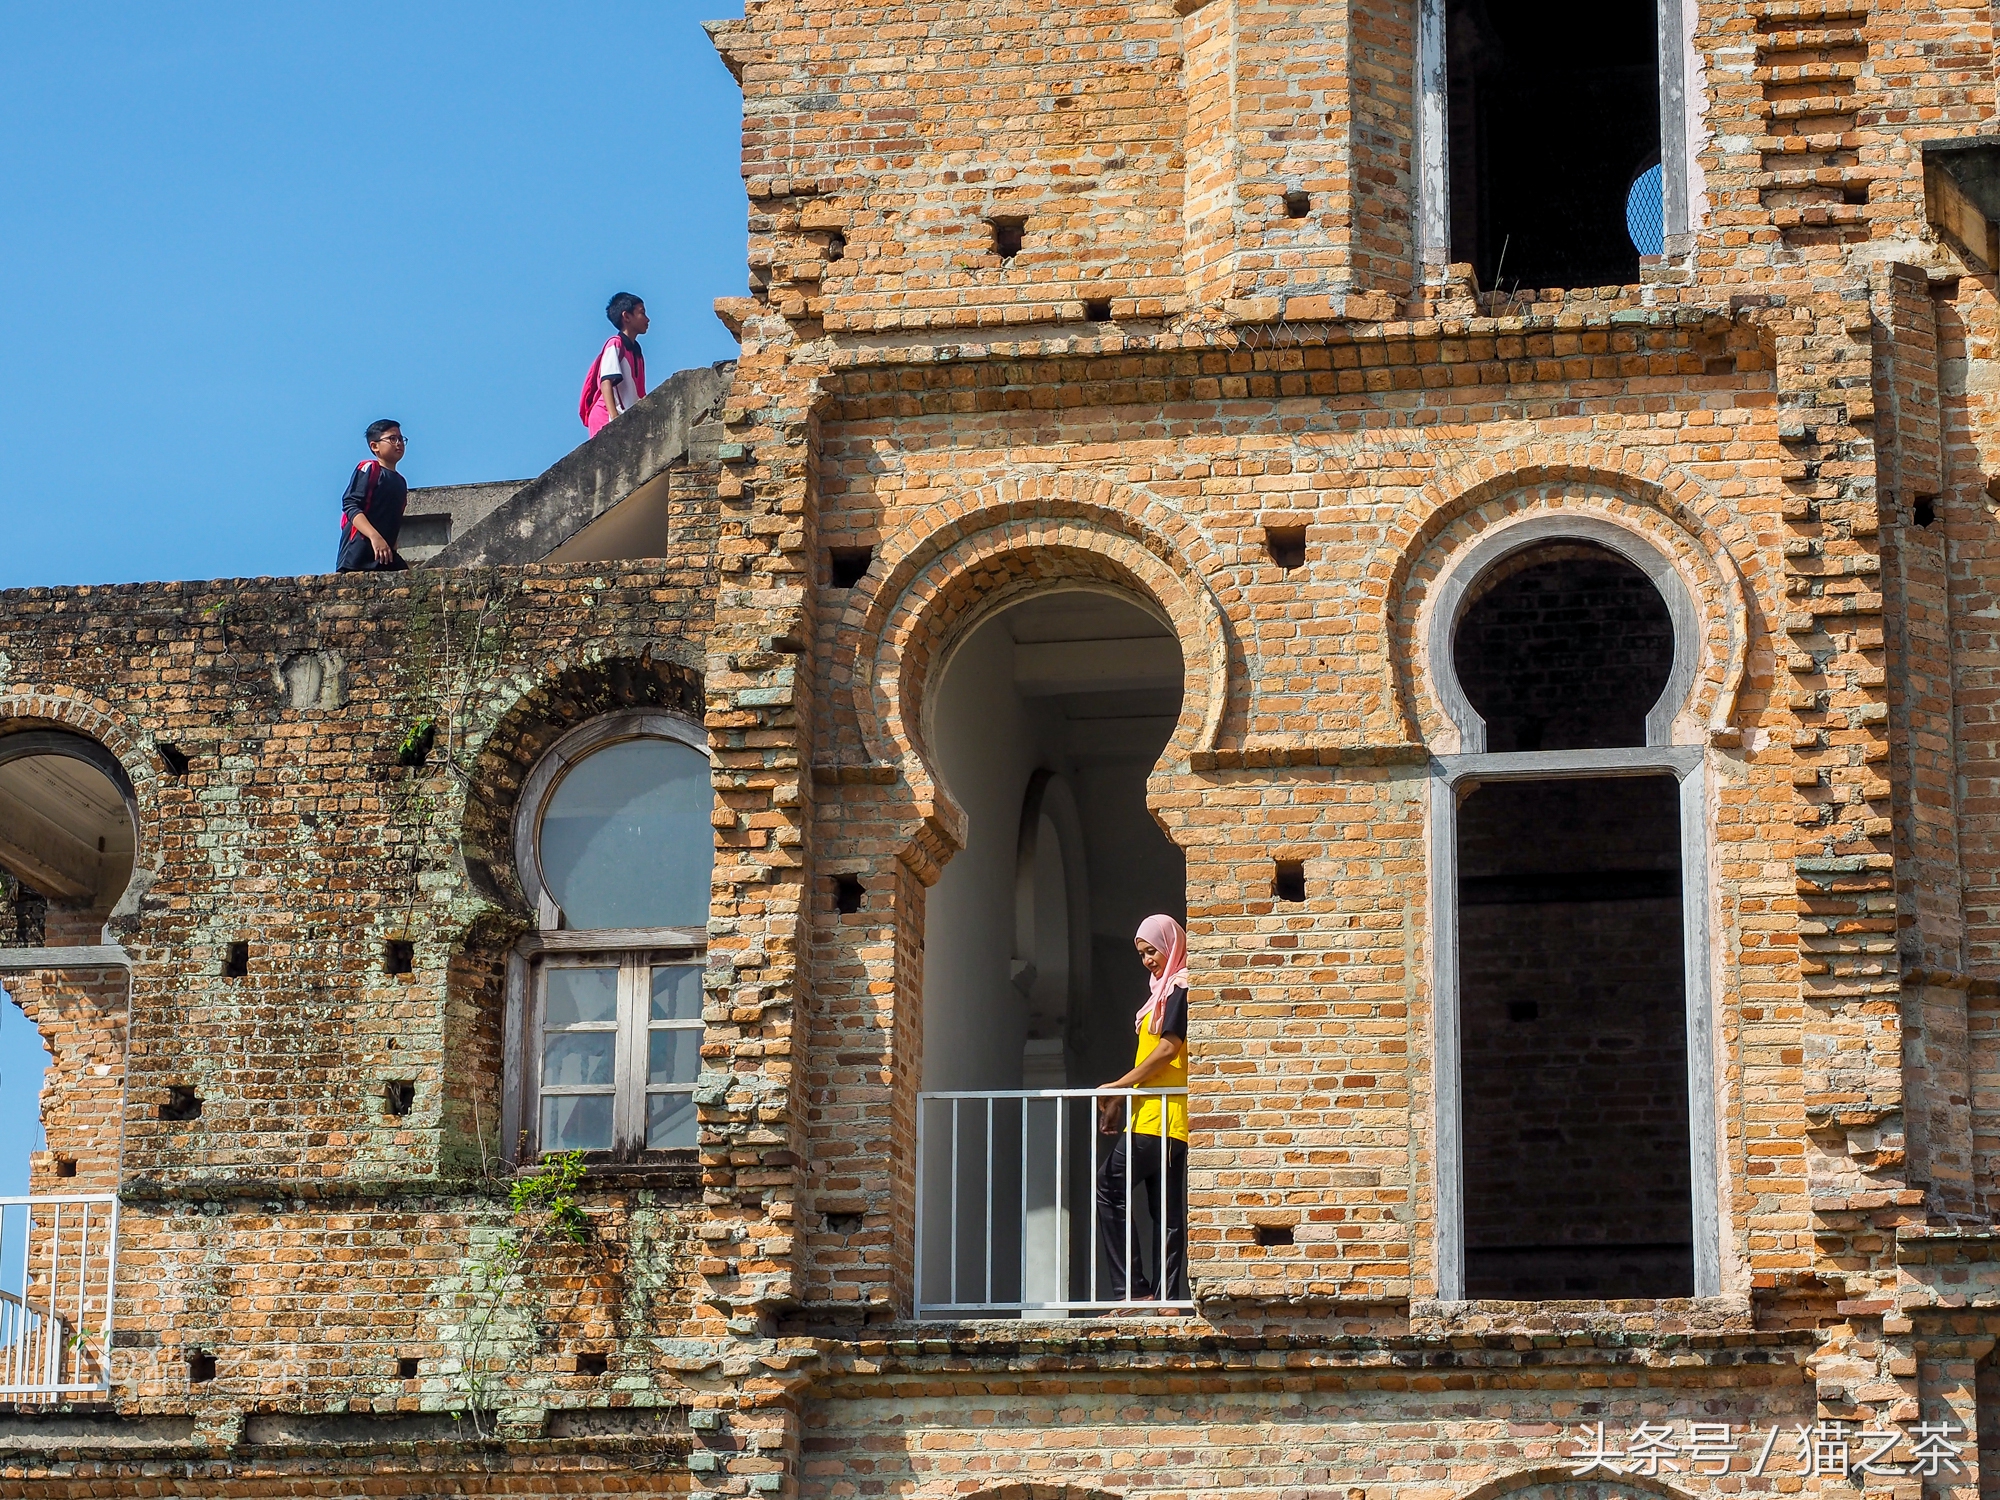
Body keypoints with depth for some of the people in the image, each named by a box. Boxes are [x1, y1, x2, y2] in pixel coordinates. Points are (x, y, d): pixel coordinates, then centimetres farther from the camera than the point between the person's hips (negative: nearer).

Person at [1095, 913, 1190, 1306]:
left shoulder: (1180, 990, -8)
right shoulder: (1165, 991, 22)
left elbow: (1167, 1050, -16)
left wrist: (1117, 1087, -11)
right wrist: (1122, 1098, 16)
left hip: (1160, 1117, -10)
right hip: (1154, 1116, 10)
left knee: (1109, 1188, -10)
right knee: (1167, 1212, 5)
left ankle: (1133, 1288, -12)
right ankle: (1169, 1297, 2)